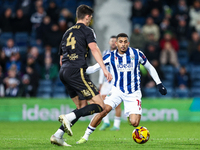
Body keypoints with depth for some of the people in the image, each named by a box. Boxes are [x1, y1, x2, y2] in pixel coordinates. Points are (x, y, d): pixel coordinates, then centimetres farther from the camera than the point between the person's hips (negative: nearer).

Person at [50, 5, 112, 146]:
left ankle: (58, 135, 3)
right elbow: (94, 48, -14)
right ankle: (68, 117, -25)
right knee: (99, 105, -7)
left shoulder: (68, 32, 26)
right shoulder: (87, 30, 3)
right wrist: (105, 69, -22)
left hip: (63, 71, 8)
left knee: (82, 107, 15)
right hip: (77, 71, -8)